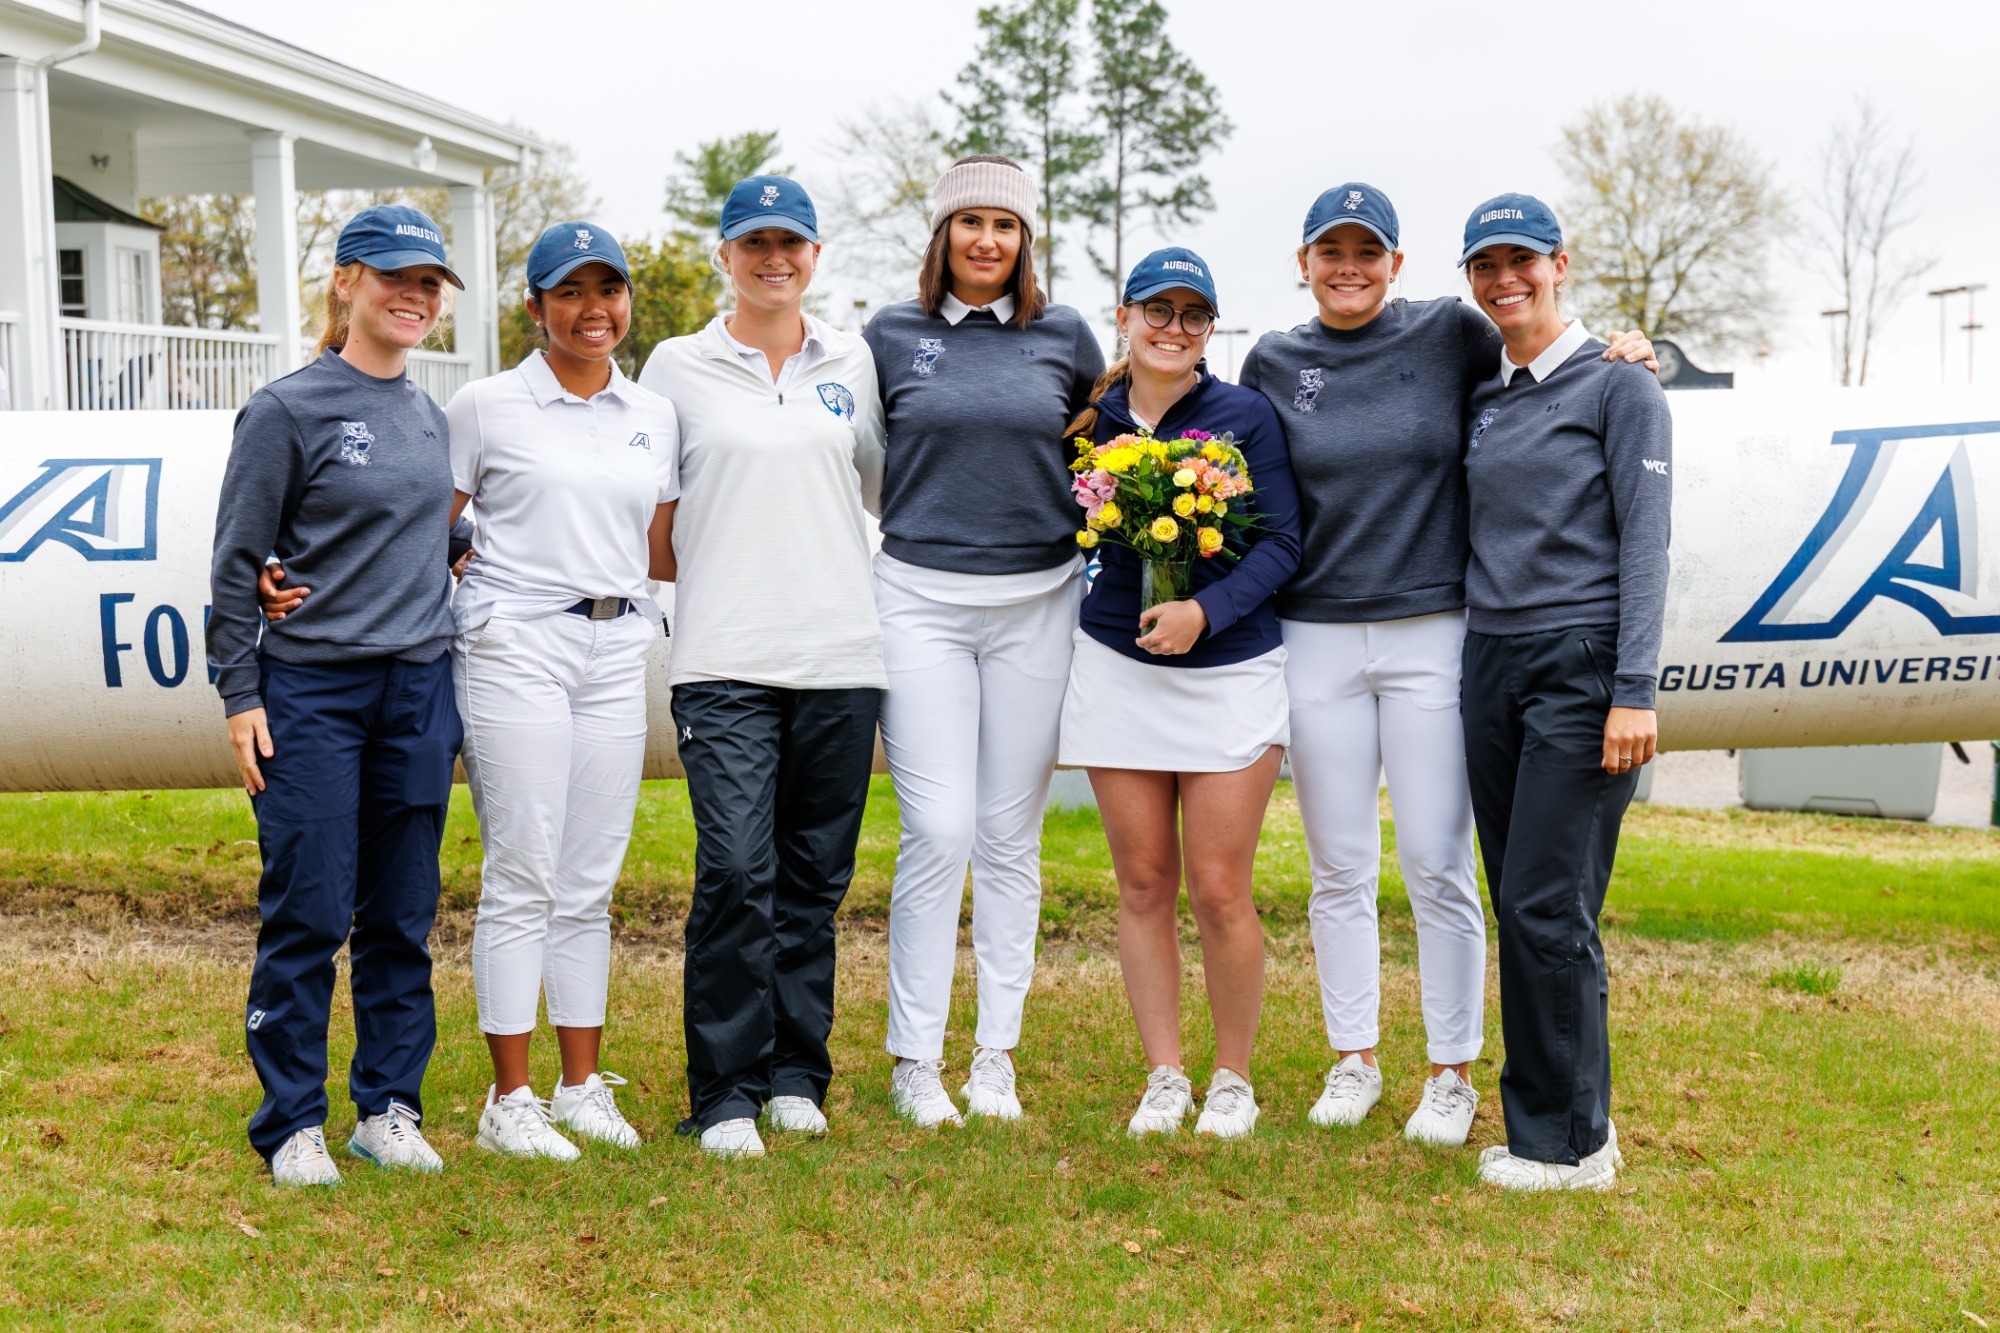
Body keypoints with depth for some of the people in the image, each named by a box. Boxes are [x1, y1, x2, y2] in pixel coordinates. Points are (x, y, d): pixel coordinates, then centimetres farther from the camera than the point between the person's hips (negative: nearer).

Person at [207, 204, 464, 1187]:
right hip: (312, 690, -5)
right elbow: (236, 564, -4)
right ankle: (293, 1122, 10)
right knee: (309, 913, -3)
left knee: (403, 916, 8)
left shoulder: (430, 416, 12)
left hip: (418, 689, 5)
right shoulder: (287, 410, -4)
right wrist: (240, 696, -8)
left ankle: (389, 1108, 18)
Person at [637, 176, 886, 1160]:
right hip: (725, 659, -3)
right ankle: (726, 1094, -1)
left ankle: (797, 1075, 20)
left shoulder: (852, 363, 13)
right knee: (737, 873, -11)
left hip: (840, 654, 3)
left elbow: (886, 488, 23)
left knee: (815, 875, 8)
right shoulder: (679, 367, 7)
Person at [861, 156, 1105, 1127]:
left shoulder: (1064, 337, 8)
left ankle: (995, 1056, 16)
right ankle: (914, 1059, 5)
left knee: (1012, 836, 6)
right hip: (921, 600, -2)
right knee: (939, 832, -7)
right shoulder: (891, 337, 4)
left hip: (1036, 602, 2)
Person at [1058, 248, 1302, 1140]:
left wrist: (1205, 611, -16)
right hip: (1118, 667, 2)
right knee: (1143, 885, 6)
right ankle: (1164, 1075, 18)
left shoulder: (1246, 415, 0)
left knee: (1219, 892, -3)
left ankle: (1233, 1077, 15)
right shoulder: (1093, 422, 7)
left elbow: (1281, 544, -4)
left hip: (1231, 671, -2)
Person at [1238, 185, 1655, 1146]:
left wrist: (1620, 354, -6)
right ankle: (1353, 1059, 23)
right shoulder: (1273, 364, 7)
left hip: (1431, 634, -2)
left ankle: (1453, 1073, 13)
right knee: (1339, 868, 9)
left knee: (1437, 864, -1)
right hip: (1316, 637, 2)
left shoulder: (1452, 335, 1)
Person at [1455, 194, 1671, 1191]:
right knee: (1517, 906, 7)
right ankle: (1551, 1118, 16)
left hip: (1583, 661, -6)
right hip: (1492, 661, 7)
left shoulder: (1616, 384, -2)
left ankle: (1570, 1141, 1)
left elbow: (1645, 540, -9)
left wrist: (1635, 690, -16)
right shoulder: (1483, 401, 16)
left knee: (1547, 903, -9)